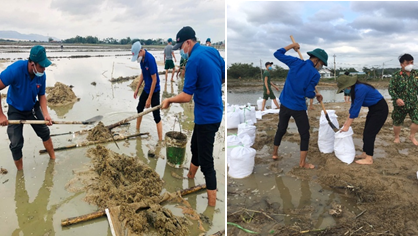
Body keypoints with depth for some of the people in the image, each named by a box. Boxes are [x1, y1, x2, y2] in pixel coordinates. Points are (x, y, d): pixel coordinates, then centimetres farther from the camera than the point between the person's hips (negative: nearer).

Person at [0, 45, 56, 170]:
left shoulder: (42, 75, -18)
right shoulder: (16, 69, -33)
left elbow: (41, 95, -4)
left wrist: (46, 114, -19)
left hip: (33, 108, 4)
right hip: (15, 110, -3)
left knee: (45, 133, 8)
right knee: (16, 144, -2)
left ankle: (53, 159, 29)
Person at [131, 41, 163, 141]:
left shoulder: (150, 59, -26)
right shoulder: (141, 58, -2)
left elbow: (154, 80, -24)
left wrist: (149, 99, -21)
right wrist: (137, 89, 13)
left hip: (154, 90, -9)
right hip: (146, 88, 9)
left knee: (156, 116, -9)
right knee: (139, 108, 21)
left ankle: (160, 140, -5)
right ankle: (137, 130, 41)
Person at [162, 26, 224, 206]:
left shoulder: (193, 61, -19)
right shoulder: (213, 51, 5)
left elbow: (186, 96, -19)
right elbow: (224, 77, 16)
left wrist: (169, 100, -3)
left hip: (207, 116, -9)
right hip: (214, 111, 9)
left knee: (206, 161, -2)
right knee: (195, 147, 28)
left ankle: (212, 203, 6)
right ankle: (190, 177, 51)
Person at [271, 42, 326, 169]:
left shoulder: (296, 62, -2)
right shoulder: (315, 74, -11)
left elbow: (278, 54, 5)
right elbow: (308, 93, -12)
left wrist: (292, 45, 16)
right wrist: (316, 95, 9)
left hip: (284, 104, 5)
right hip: (298, 108, -5)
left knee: (281, 129, 21)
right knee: (305, 134, 10)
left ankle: (275, 153, 36)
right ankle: (302, 162, 14)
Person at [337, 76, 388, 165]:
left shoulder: (360, 89, -28)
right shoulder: (355, 89, 1)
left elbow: (356, 108, -25)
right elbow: (353, 106, 9)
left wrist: (347, 126, -19)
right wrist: (347, 120, 11)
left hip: (380, 110, -9)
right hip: (373, 109, 9)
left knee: (369, 134, -7)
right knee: (366, 133, 11)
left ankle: (369, 159, 0)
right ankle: (365, 154, 21)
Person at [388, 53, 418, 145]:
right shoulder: (396, 75, -11)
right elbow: (391, 89, -12)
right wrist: (397, 98, -24)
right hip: (400, 104, -3)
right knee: (397, 122, 9)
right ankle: (396, 137, 33)